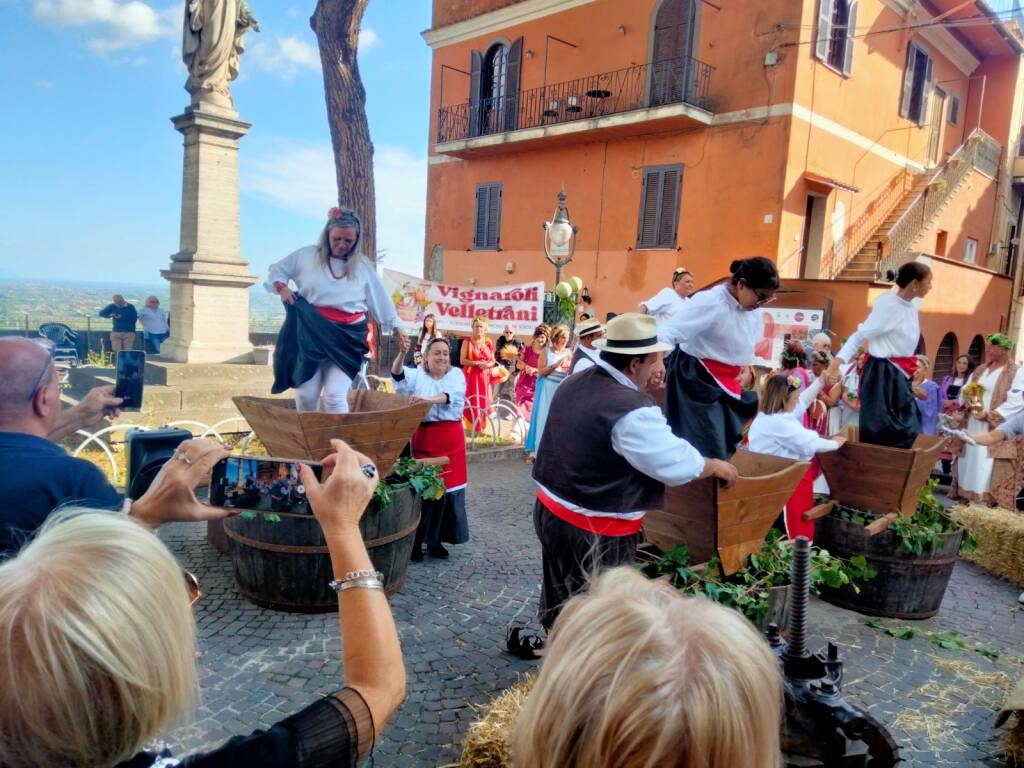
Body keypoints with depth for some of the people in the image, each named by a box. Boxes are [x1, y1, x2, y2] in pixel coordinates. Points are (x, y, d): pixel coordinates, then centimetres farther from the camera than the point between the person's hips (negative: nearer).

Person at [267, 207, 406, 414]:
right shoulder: (306, 256, 3)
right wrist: (281, 287, -6)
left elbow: (380, 298, 12)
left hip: (348, 336, -1)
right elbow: (276, 270, 14)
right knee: (306, 395, 5)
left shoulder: (363, 266, 6)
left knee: (335, 395, -12)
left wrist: (395, 326, 13)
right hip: (311, 334, 1)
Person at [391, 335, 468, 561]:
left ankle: (435, 540, 18)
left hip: (450, 439, 2)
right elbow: (398, 375, -14)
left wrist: (428, 399, -31)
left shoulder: (456, 374, 7)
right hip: (423, 438, -1)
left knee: (446, 488, 5)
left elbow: (452, 395, -14)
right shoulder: (417, 375, 7)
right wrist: (402, 353, -32)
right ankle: (415, 540, 9)